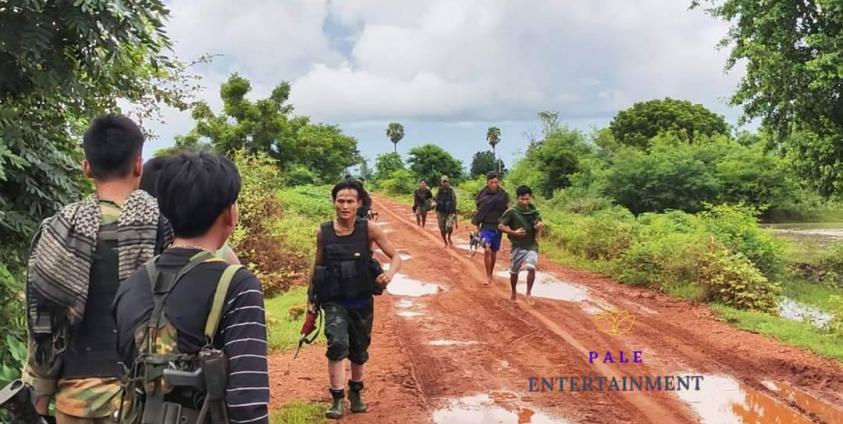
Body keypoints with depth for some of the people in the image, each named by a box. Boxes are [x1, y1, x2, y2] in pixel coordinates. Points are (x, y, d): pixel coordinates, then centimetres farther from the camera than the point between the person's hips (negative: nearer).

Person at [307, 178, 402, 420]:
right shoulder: (324, 232, -8)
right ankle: (337, 399, -9)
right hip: (334, 301, -1)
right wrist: (311, 297, 9)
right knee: (337, 345, -22)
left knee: (359, 350, 16)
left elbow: (396, 257, -7)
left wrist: (390, 273, -28)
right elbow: (318, 266, 7)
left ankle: (356, 392, 41)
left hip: (362, 301, 1)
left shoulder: (368, 229, -12)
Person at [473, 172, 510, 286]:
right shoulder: (482, 194, -2)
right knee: (487, 250, -19)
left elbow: (507, 211, 4)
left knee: (494, 252, 12)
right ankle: (488, 277, -10)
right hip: (486, 226, -1)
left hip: (498, 227, 1)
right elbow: (479, 210, 8)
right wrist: (477, 225, 11)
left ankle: (491, 274, 33)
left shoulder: (503, 195, -4)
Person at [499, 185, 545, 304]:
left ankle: (529, 293, -4)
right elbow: (501, 226, -7)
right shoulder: (511, 212, -10)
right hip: (518, 246, -1)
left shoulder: (534, 211, 2)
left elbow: (538, 226, 14)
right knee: (514, 271, 10)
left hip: (532, 245, 1)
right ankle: (513, 293, 35)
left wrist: (540, 226, -9)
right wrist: (513, 232, -18)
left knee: (531, 267, -19)